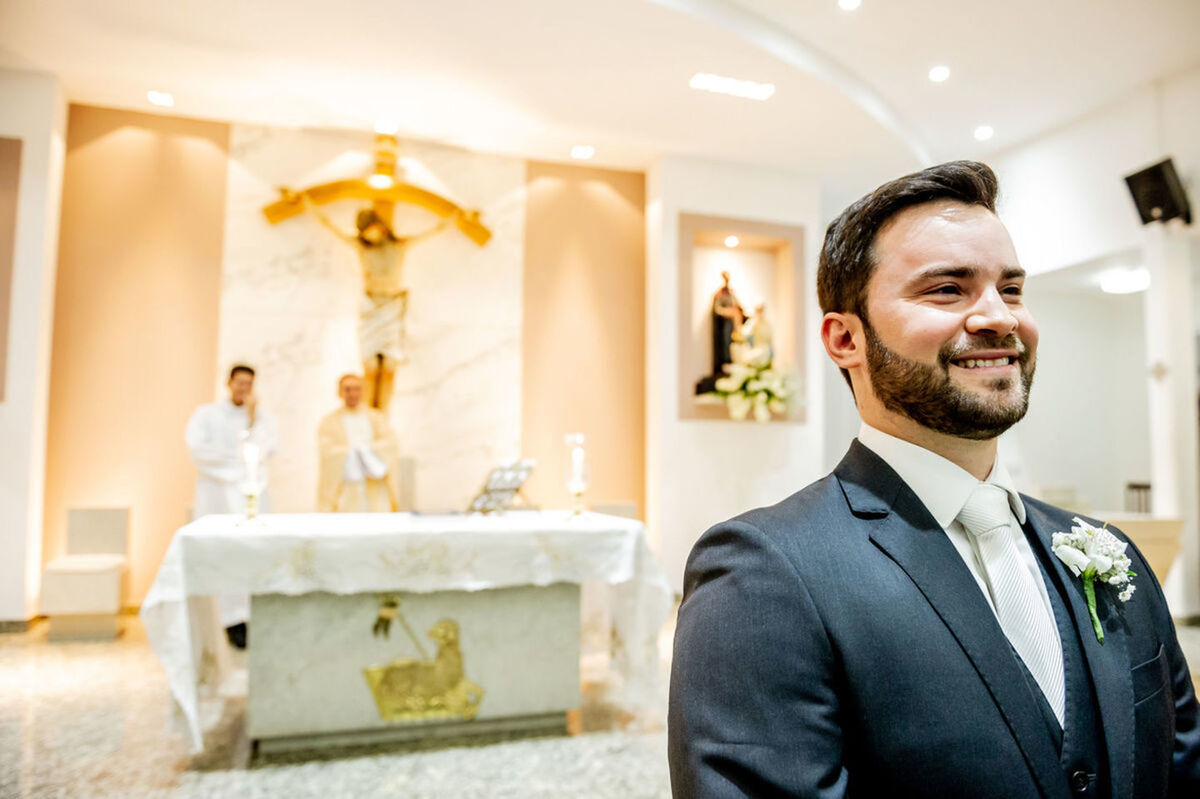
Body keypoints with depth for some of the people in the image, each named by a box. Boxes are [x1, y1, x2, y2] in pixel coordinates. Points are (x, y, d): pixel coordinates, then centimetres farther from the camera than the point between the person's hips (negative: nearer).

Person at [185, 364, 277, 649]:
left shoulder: (264, 418, 13)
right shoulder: (205, 414, 8)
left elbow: (262, 452, -3)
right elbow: (196, 449, -6)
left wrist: (252, 418, -7)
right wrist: (237, 456, -4)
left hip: (253, 494, 2)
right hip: (217, 494, -2)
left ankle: (253, 617, -4)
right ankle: (232, 620, -6)